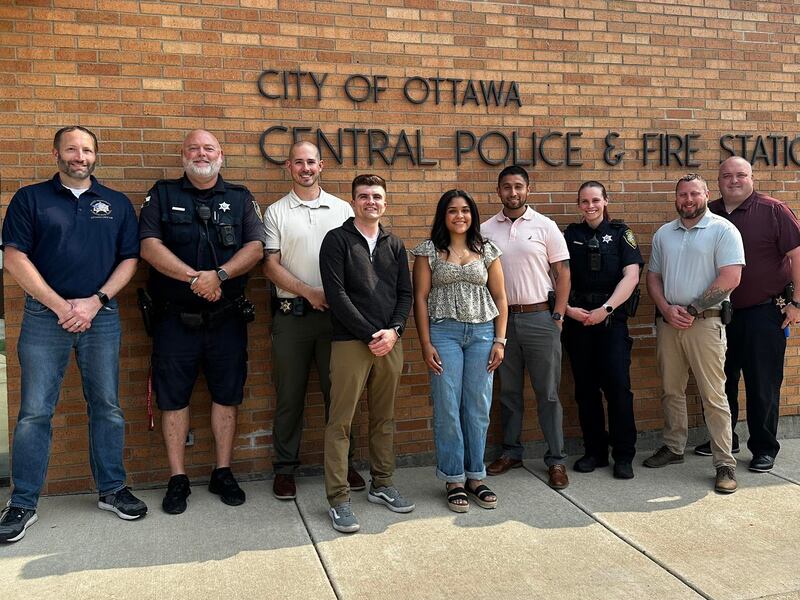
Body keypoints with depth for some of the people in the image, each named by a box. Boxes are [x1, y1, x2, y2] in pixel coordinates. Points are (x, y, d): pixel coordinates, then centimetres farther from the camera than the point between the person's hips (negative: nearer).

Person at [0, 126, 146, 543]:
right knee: (34, 412, 1)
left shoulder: (117, 204, 10)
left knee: (107, 407, 8)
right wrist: (60, 305, -10)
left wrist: (95, 302, -8)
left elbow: (129, 260, 5)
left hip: (101, 316, 2)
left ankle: (112, 489, 21)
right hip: (44, 316, -1)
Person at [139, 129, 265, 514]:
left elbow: (255, 246, -4)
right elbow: (149, 245, -7)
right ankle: (178, 480, 16)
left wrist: (219, 275, -20)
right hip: (175, 318, -1)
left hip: (227, 318, 1)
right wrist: (193, 277, -19)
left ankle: (223, 474, 21)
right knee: (173, 397, 4)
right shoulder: (162, 195, 5)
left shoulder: (240, 198, 8)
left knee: (226, 395, 7)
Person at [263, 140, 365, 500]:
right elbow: (271, 266, -2)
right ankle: (285, 468, 17)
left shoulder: (342, 209, 9)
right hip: (292, 314, -1)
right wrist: (310, 293, -13)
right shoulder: (276, 212, 5)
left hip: (335, 312, 1)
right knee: (289, 396, 5)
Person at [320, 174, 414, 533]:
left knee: (384, 419, 12)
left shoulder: (394, 245, 15)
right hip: (351, 342, -5)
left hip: (389, 342, 5)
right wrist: (369, 334, -12)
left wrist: (393, 331, -6)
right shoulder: (337, 240, 0)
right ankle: (338, 499, 4)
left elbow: (405, 293, 11)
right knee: (340, 422, -3)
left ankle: (382, 486, 25)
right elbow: (336, 294, -9)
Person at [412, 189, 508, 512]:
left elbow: (500, 298, 10)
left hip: (482, 333, 2)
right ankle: (454, 480, 11)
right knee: (447, 408, -1)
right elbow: (420, 298, 0)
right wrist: (426, 344, -6)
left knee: (478, 408, 5)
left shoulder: (487, 251, 10)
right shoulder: (429, 251, 4)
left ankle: (476, 476, 19)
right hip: (444, 332, -2)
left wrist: (500, 340, 2)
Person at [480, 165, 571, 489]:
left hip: (539, 317, -2)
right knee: (508, 391, 13)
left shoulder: (545, 226, -1)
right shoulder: (485, 230, 5)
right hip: (501, 318, 3)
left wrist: (557, 316, -6)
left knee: (547, 392, 3)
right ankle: (511, 452, 26)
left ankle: (556, 459, 12)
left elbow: (562, 274, 0)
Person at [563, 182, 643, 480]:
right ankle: (595, 451, 19)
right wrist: (567, 308, -10)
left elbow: (631, 276, -6)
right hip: (577, 318, 2)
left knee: (618, 385, -7)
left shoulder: (620, 233, 5)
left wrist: (605, 309, -15)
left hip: (611, 318, -2)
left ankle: (623, 455, 6)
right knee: (585, 388, 7)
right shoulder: (570, 235, 11)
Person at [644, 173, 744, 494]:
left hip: (705, 323, -5)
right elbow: (653, 276, 13)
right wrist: (667, 309, -4)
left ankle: (725, 464, 3)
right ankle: (673, 448, 27)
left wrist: (692, 310, -13)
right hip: (668, 322, 5)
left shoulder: (723, 230, -4)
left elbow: (730, 278, -12)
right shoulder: (663, 233, 13)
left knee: (713, 395, -4)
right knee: (671, 391, 13)